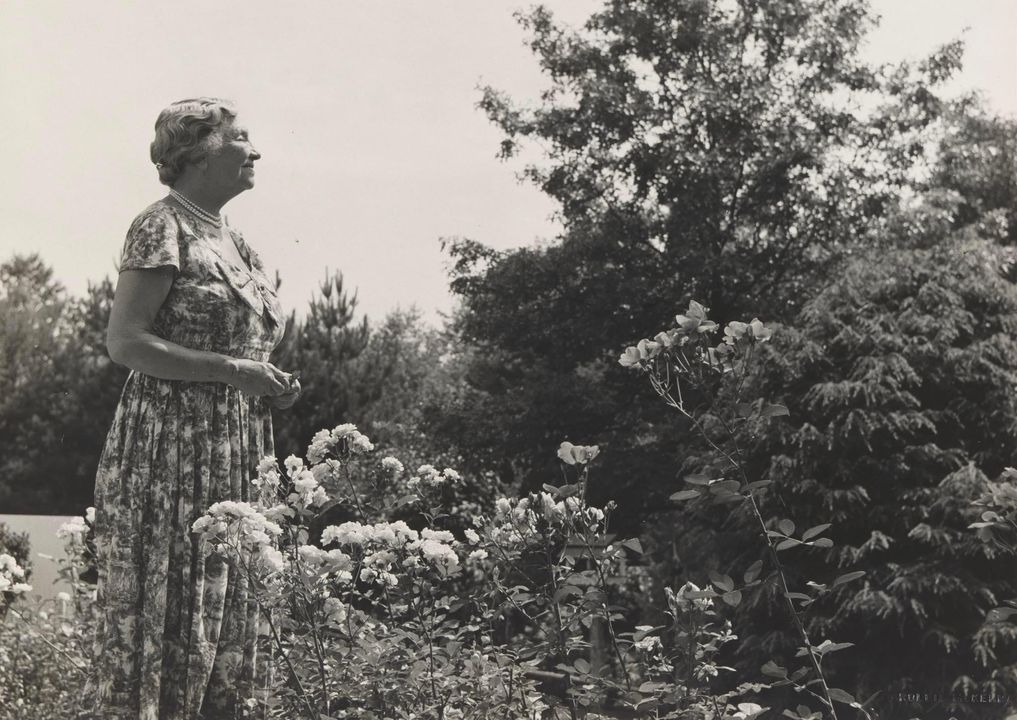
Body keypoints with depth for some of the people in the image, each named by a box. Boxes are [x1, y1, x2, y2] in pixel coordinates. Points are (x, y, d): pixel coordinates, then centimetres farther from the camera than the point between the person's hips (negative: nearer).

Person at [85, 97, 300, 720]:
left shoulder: (230, 239, 17)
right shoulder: (163, 227, -8)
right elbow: (125, 341, -16)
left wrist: (272, 386, 7)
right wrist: (233, 370, -18)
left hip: (232, 455, 8)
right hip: (171, 443, -8)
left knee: (225, 613, 9)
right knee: (162, 610, -5)